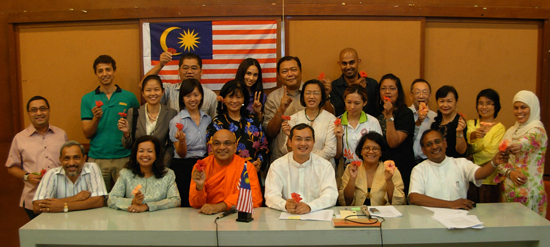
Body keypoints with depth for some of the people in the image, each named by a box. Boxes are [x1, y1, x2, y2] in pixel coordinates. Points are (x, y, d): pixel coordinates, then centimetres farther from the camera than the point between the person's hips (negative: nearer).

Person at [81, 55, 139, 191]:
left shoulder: (129, 97, 6)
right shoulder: (87, 99, 9)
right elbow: (87, 134, 4)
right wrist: (96, 118, -13)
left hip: (124, 158, 0)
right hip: (97, 159, 1)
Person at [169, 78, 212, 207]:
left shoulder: (207, 119, 8)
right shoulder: (177, 121, -5)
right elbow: (181, 154, -6)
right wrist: (182, 140, -25)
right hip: (184, 168, -3)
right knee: (187, 206, -2)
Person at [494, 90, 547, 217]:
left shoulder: (537, 129, -8)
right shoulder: (511, 131, 12)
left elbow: (527, 142, -32)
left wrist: (519, 146, -54)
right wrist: (510, 172, -11)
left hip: (528, 192, -6)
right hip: (508, 190, 6)